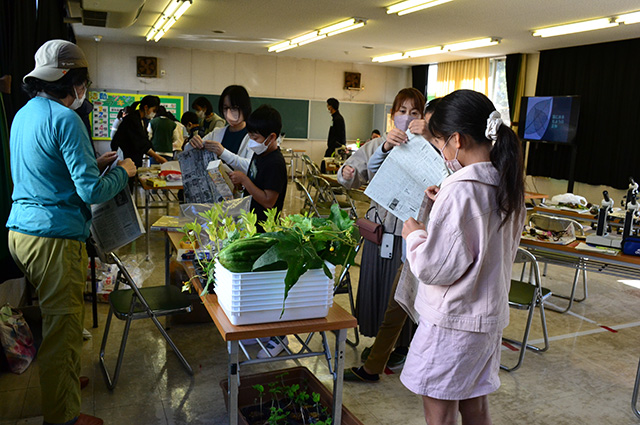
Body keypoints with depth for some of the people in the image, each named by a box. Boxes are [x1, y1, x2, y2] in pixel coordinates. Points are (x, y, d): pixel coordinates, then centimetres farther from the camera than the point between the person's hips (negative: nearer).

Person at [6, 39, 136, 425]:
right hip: (55, 238, -9)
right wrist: (122, 172, -4)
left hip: (21, 230, 10)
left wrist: (95, 161, 21)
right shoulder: (64, 118, -16)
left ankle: (65, 379, 42)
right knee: (63, 326, 2)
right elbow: (92, 191, -21)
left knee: (62, 319, 24)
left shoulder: (24, 114, 13)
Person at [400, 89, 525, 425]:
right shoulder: (508, 186, 2)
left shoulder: (460, 190, -24)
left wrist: (415, 234, -6)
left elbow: (433, 267, -23)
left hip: (452, 322, -8)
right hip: (491, 317, 8)